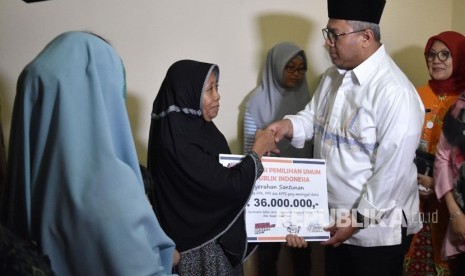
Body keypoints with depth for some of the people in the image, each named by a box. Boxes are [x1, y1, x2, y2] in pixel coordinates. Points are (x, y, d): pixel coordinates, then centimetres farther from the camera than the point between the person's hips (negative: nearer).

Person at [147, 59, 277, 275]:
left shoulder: (194, 126, 2)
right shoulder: (176, 141, -26)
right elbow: (227, 185, -25)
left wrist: (259, 151, 0)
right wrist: (258, 150, -12)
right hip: (198, 247, -9)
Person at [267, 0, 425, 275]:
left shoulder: (394, 92, -24)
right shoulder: (333, 76, 3)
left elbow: (392, 171, -24)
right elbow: (314, 117, 14)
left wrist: (357, 220, -18)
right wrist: (288, 125, -8)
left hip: (376, 229, -8)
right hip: (335, 220, 8)